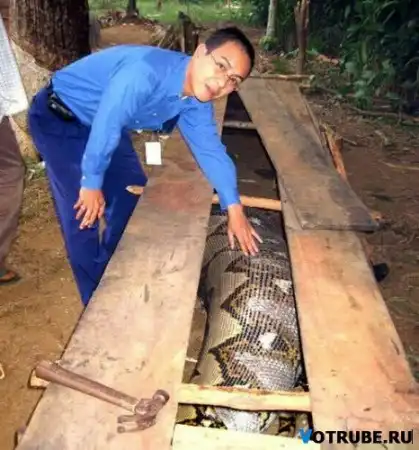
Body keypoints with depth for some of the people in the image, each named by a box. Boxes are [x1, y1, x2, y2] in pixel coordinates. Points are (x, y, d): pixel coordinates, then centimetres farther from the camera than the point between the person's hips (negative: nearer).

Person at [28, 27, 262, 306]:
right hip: (58, 119, -8)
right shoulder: (145, 73, -38)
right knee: (83, 214, -11)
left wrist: (235, 210, -9)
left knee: (131, 196, 10)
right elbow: (105, 125, -33)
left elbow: (210, 149, -6)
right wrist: (91, 183, -19)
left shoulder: (197, 100, -11)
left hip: (106, 123, 8)